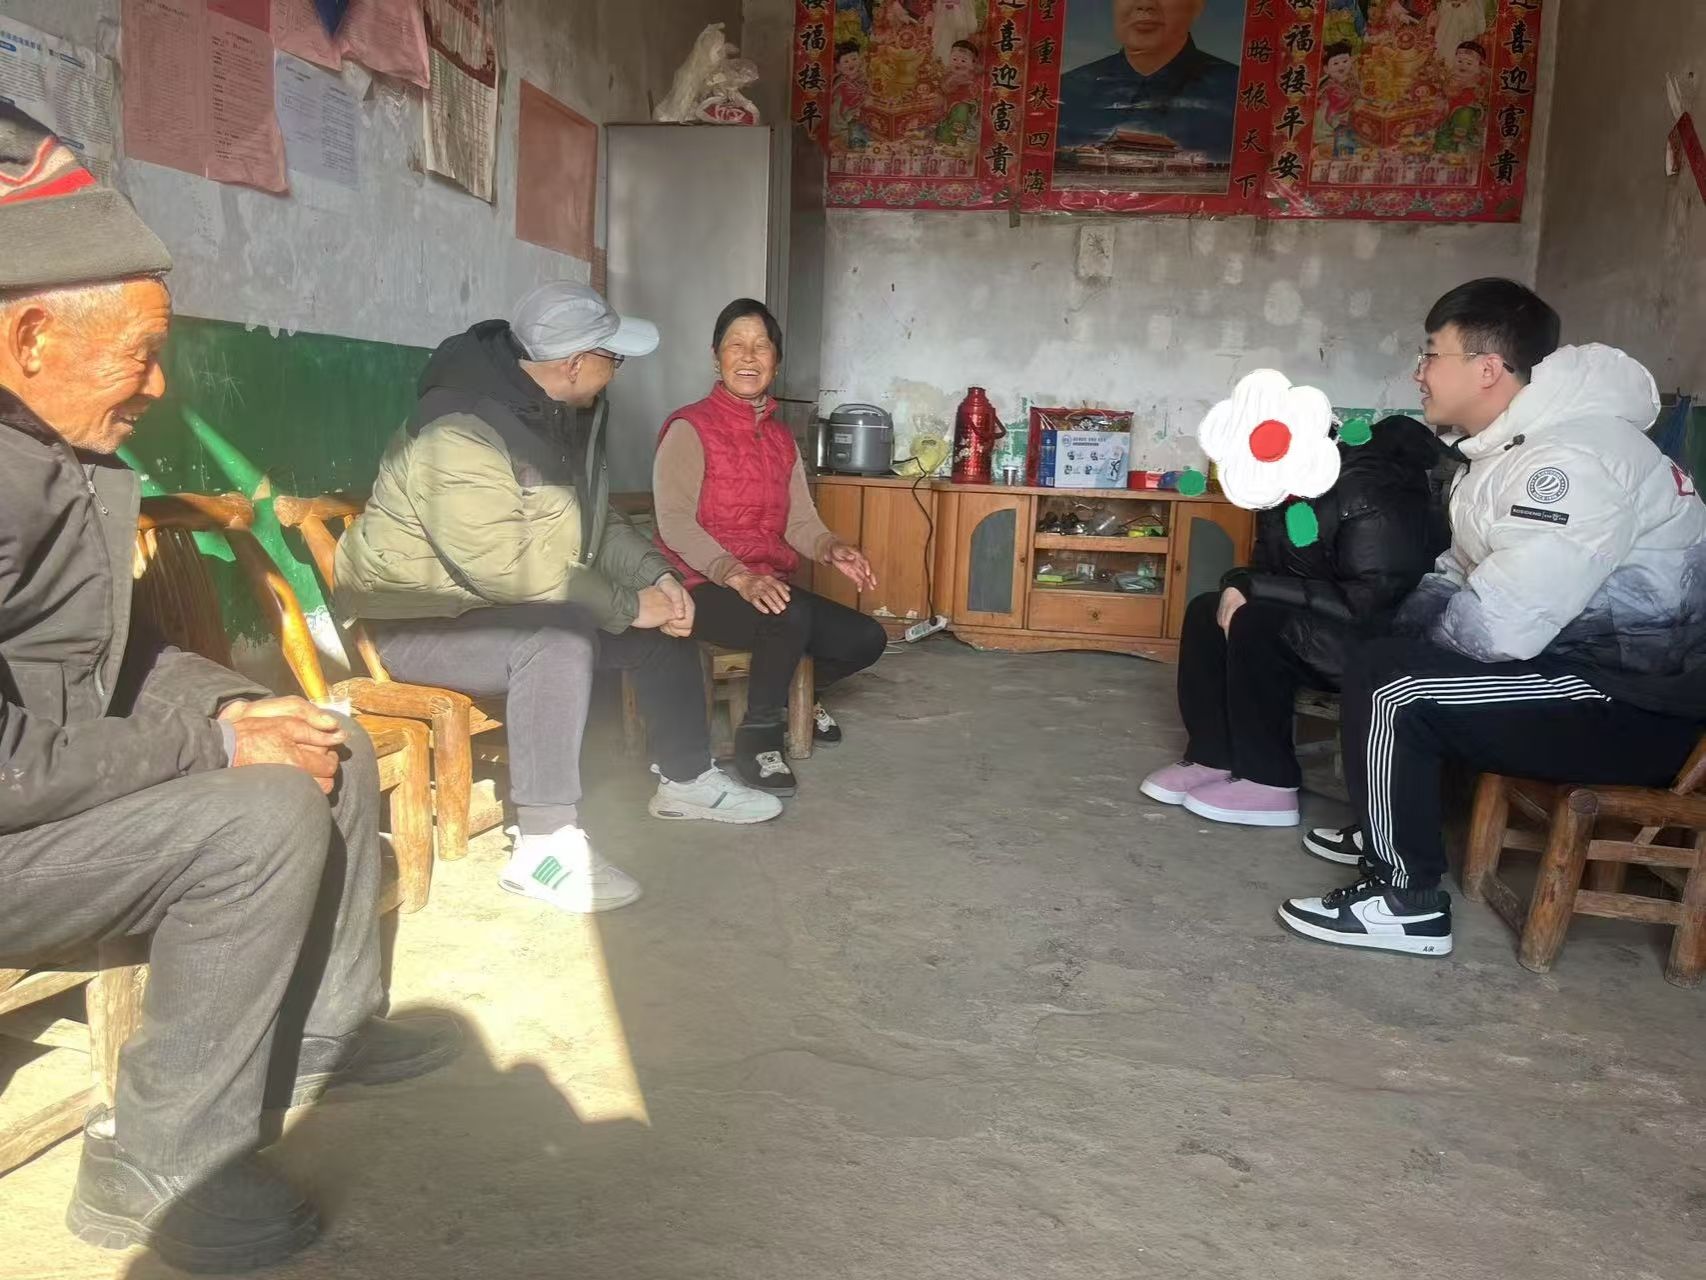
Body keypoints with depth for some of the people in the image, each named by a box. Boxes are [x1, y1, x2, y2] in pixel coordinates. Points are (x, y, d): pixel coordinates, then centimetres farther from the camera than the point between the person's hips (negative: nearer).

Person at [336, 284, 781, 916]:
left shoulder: (565, 415, 2)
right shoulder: (462, 433, -28)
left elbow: (596, 518, 13)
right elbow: (506, 567, -34)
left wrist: (654, 575, -5)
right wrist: (627, 605, -27)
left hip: (525, 604, 10)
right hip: (421, 620, -9)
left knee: (666, 619, 6)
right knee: (559, 641, -37)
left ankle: (686, 779, 22)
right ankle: (545, 846, -31)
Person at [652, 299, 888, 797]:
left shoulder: (781, 439, 15)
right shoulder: (689, 429, -7)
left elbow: (800, 520, 8)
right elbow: (676, 523, -17)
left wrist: (832, 550, -15)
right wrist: (739, 577, -30)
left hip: (771, 588, 7)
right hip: (703, 588, -7)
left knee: (866, 638, -6)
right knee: (791, 616, -35)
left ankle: (795, 697, 24)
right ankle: (756, 737, -15)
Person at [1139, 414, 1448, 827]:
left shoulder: (1371, 492, -25)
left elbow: (1366, 601, -29)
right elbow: (1271, 566, 9)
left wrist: (1253, 588, -25)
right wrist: (1238, 585, -16)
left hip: (1381, 642, -9)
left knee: (1257, 626, -28)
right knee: (1206, 612, 0)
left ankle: (1269, 784, -18)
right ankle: (1213, 758, -1)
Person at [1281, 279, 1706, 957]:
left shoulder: (1573, 458, -24)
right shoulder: (1513, 445, 10)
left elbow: (1494, 627, -31)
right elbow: (1458, 576, 15)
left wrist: (1400, 651, -10)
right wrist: (1389, 632, -4)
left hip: (1648, 702, -10)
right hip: (1586, 655, 10)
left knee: (1387, 682, -21)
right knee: (1383, 646, 16)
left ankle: (1406, 901, -9)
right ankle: (1392, 830, 26)